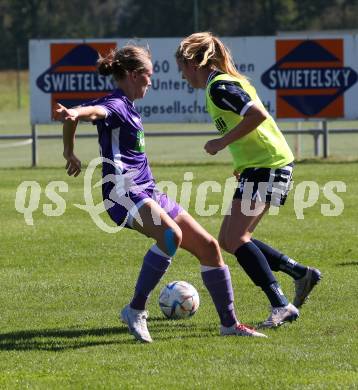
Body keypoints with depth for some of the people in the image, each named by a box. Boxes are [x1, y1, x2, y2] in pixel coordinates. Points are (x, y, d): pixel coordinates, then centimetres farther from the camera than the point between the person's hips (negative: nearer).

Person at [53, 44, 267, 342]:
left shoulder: (127, 106, 19)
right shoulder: (114, 105, -11)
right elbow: (94, 110, -33)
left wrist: (70, 155, 40)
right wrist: (73, 115, -56)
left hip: (149, 194, 10)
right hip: (123, 192, -10)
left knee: (208, 246, 7)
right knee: (171, 235, -36)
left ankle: (229, 323, 16)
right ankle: (136, 309, -26)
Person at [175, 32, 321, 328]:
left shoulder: (219, 87, -14)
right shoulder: (229, 82, 17)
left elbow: (258, 114, -27)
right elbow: (256, 115, 25)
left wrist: (221, 143, -19)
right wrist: (243, 163, 22)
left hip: (267, 167, -10)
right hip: (258, 167, 10)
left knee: (235, 238, -16)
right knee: (229, 240, 10)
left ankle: (281, 306, -19)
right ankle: (301, 273, 14)